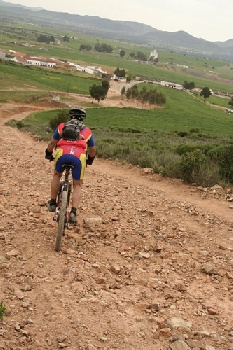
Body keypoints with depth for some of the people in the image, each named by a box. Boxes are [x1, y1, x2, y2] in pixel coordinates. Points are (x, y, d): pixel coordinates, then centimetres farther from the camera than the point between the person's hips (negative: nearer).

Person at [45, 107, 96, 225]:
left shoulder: (61, 126, 26)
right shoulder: (87, 131, 28)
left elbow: (52, 143, 28)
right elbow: (92, 150, 35)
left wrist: (48, 153, 46)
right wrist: (90, 159, 54)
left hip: (62, 154, 0)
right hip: (79, 157, 0)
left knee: (57, 175, 29)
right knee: (77, 185, 14)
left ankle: (52, 203, 29)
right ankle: (73, 212, -2)